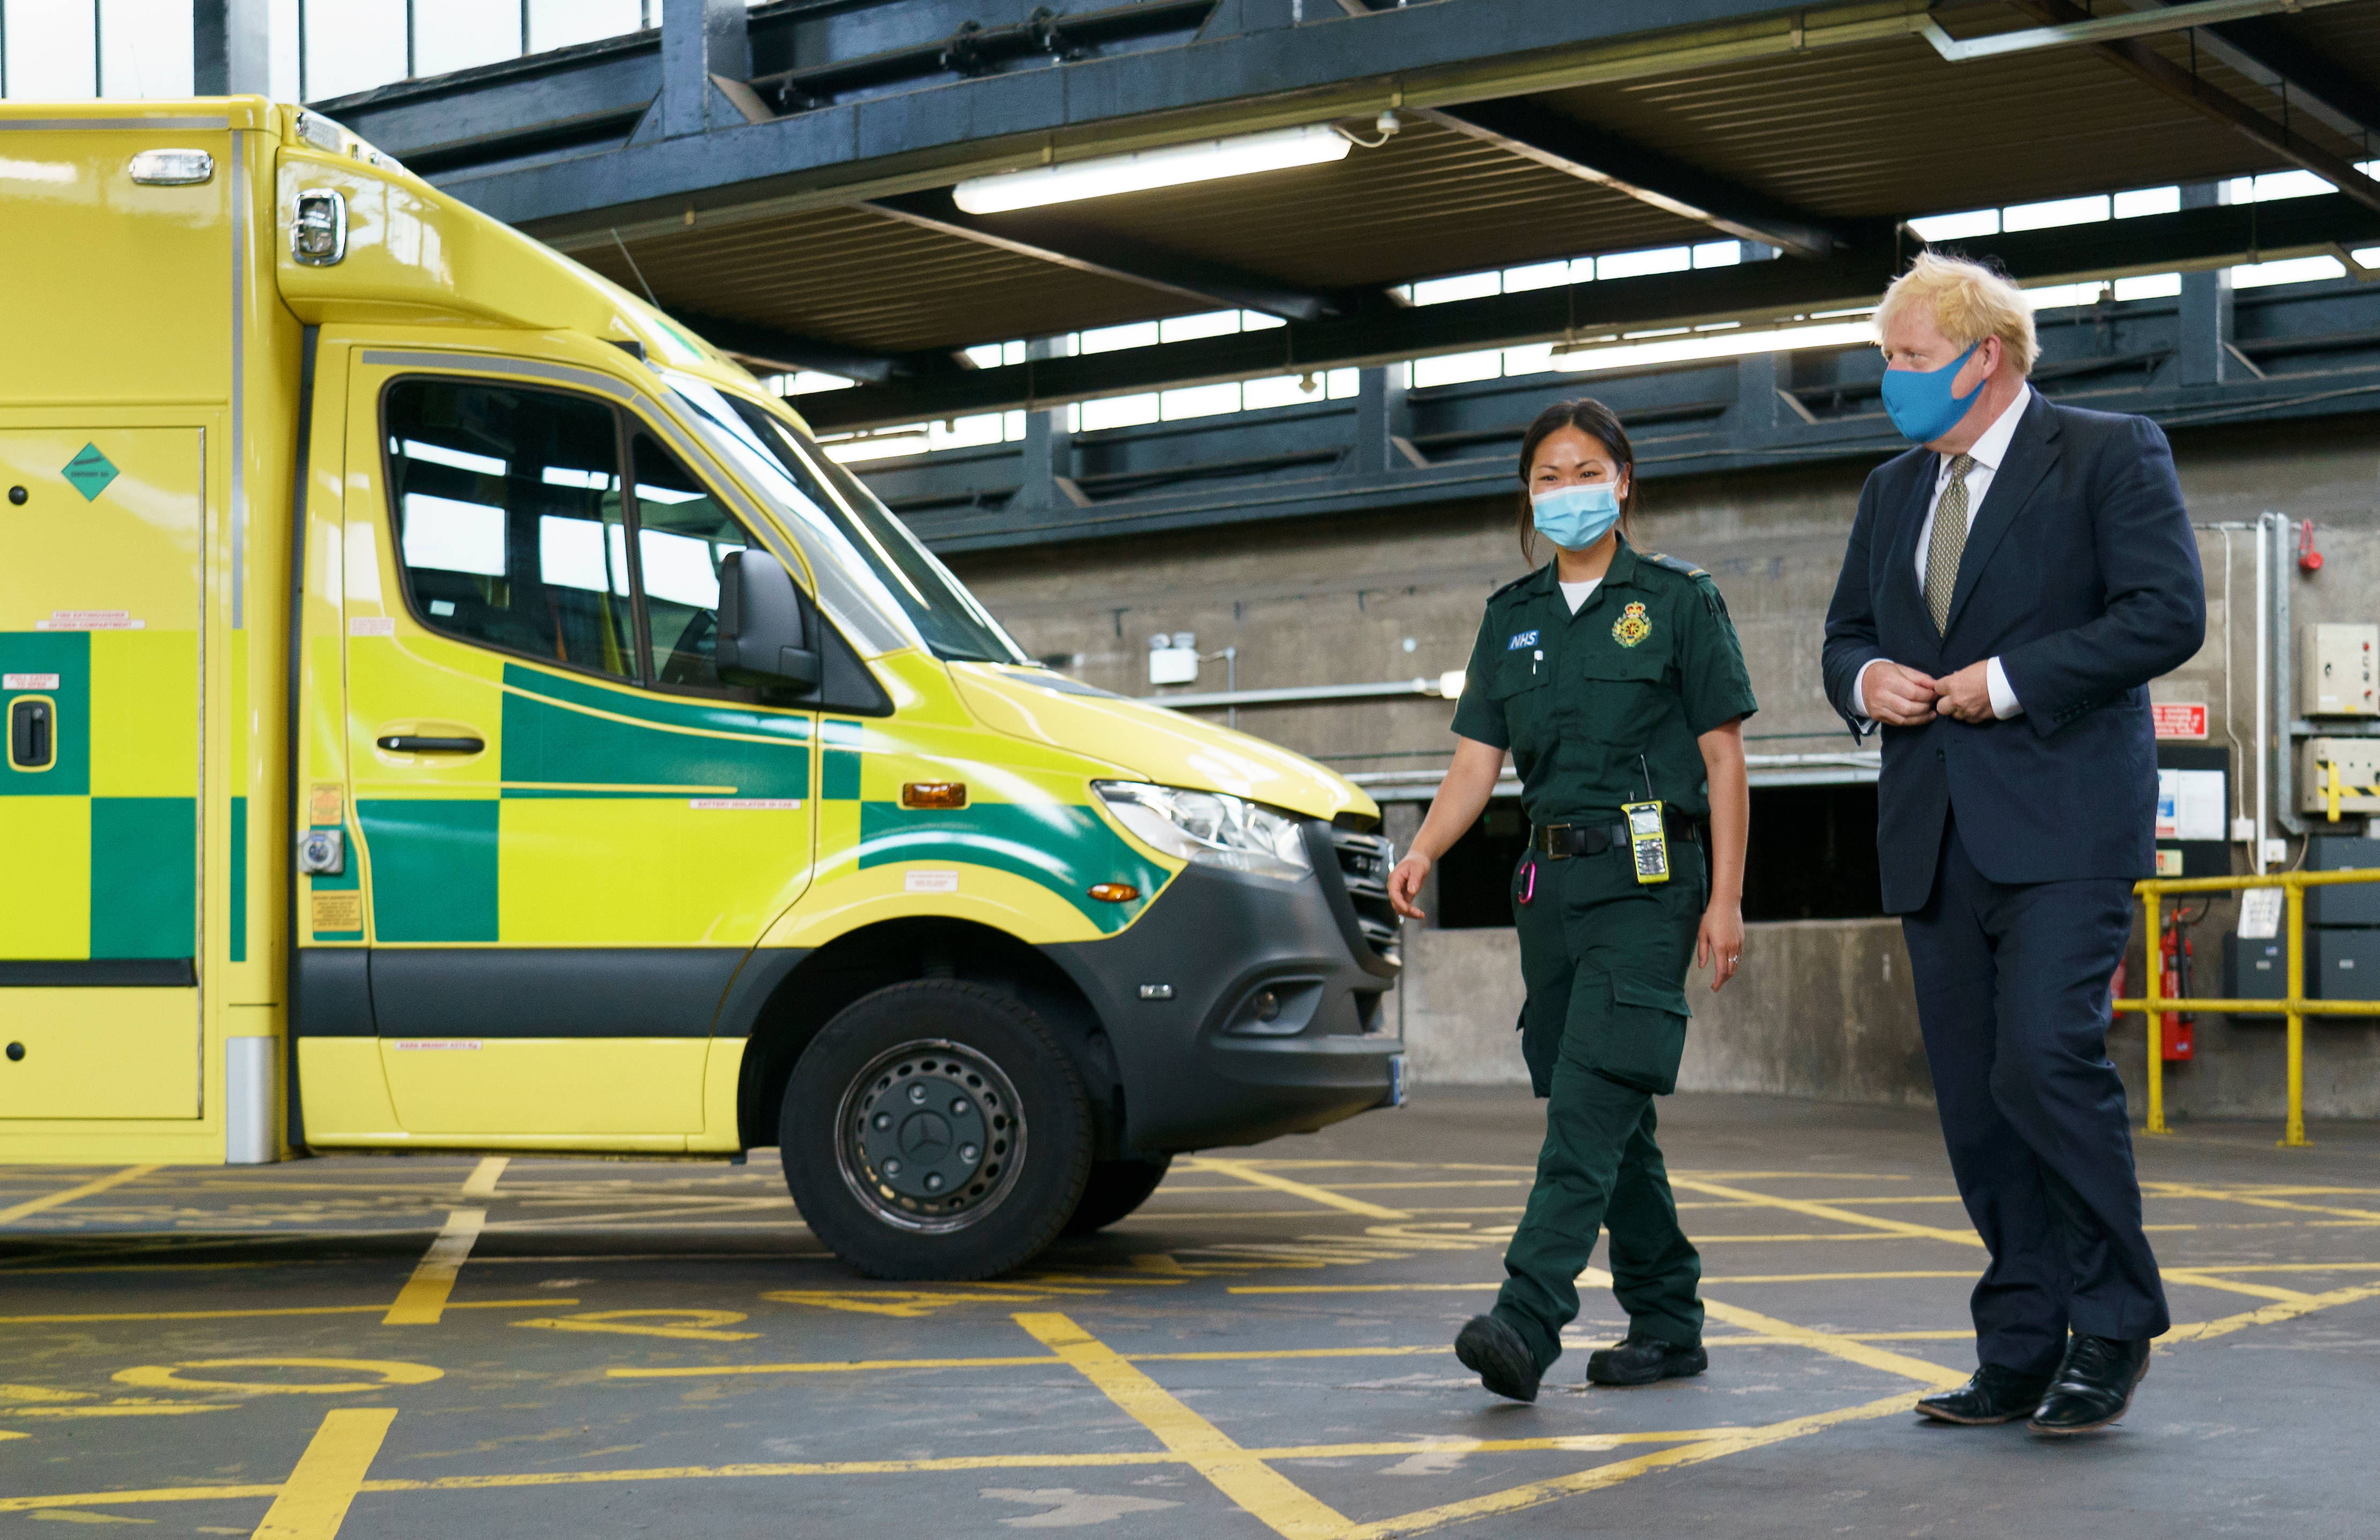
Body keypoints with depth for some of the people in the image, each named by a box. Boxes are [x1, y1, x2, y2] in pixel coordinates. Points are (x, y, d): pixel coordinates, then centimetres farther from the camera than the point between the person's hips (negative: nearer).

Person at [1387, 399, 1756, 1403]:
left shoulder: (1677, 601, 0)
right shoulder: (1512, 616, 14)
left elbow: (1723, 760, -1)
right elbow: (1477, 762, 9)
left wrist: (1725, 899, -8)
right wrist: (1423, 852, -9)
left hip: (1649, 878, -6)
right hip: (1551, 878, 6)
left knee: (1591, 1102, -16)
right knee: (1610, 1113, 9)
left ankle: (1527, 1322, -25)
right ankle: (1668, 1323, 19)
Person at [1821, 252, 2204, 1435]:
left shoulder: (2110, 454, -1)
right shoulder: (1893, 491, 19)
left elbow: (2168, 613, -11)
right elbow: (1846, 634, 24)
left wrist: (2010, 680, -16)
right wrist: (1865, 680, 0)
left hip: (2060, 823, -7)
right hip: (1936, 836, 7)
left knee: (2045, 1059, -19)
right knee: (1974, 1102, 5)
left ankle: (2112, 1325, -2)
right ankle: (2020, 1356, 13)